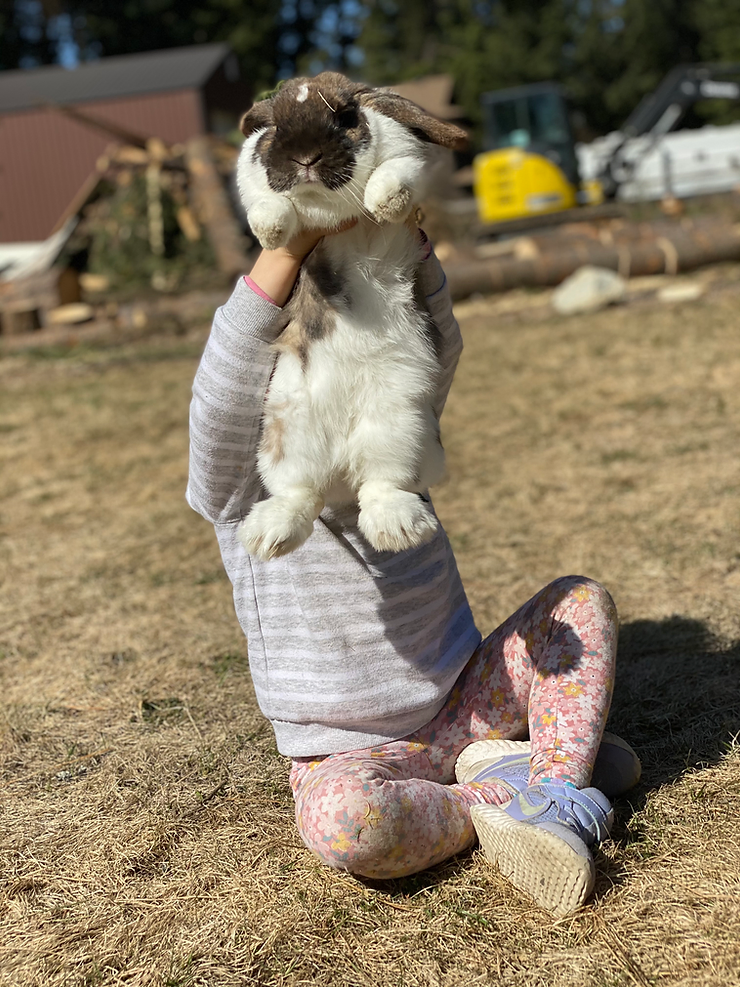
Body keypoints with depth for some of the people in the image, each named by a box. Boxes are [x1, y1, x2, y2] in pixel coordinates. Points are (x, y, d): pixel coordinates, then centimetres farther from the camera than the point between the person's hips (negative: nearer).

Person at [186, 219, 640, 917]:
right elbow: (227, 386, -31)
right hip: (353, 755, -5)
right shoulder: (241, 493, -11)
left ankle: (553, 784, -20)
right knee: (342, 821, -39)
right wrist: (293, 244, -35)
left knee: (580, 599, -7)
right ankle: (496, 798, -14)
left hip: (462, 712, 5)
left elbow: (437, 350, -12)